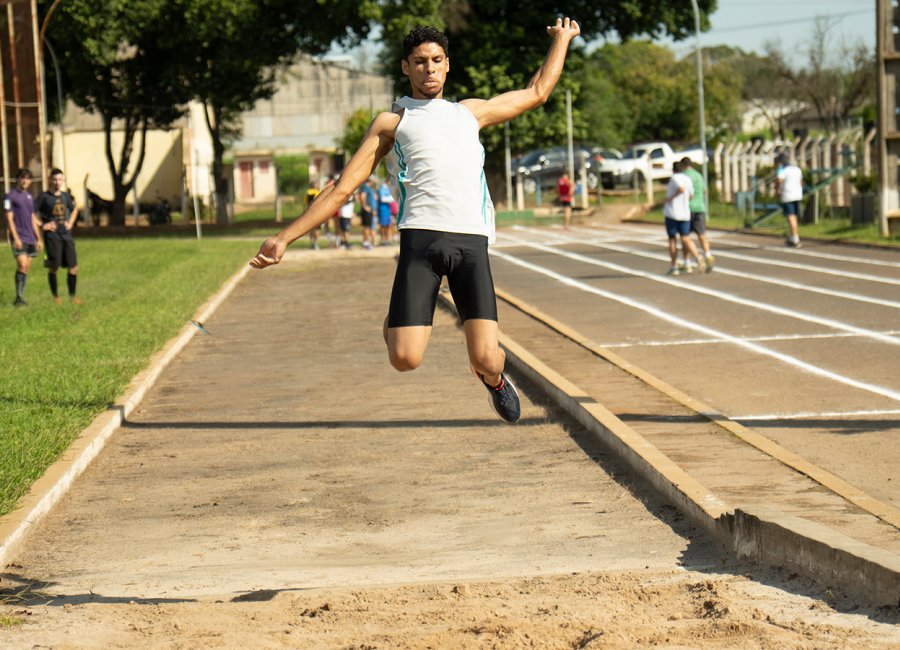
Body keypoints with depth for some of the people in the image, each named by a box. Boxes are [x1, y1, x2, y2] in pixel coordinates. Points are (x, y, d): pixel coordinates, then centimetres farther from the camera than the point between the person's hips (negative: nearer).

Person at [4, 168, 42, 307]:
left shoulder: (29, 197, 16)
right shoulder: (10, 196, -4)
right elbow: (9, 218, -10)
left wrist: (38, 239, 19)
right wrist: (16, 238, -17)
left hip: (30, 238, 7)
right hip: (19, 237, -7)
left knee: (26, 268, 6)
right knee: (22, 265, -17)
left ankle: (21, 298, 11)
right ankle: (18, 298, -14)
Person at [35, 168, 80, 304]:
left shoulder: (65, 196, 10)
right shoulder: (44, 196, -6)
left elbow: (74, 210, 29)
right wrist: (42, 225, -12)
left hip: (66, 235, 4)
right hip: (52, 236, -4)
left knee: (73, 267, 0)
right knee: (53, 268, 1)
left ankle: (72, 295, 12)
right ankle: (55, 296, 14)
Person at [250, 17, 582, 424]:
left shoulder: (470, 112, 29)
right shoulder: (391, 123, 21)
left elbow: (536, 93, 43)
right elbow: (342, 190, 17)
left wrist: (562, 40, 47)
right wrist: (285, 238, 8)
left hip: (471, 241, 2)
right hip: (421, 237, -1)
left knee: (485, 359, -12)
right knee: (405, 359, -14)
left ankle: (493, 376, 26)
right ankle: (397, 318, 22)